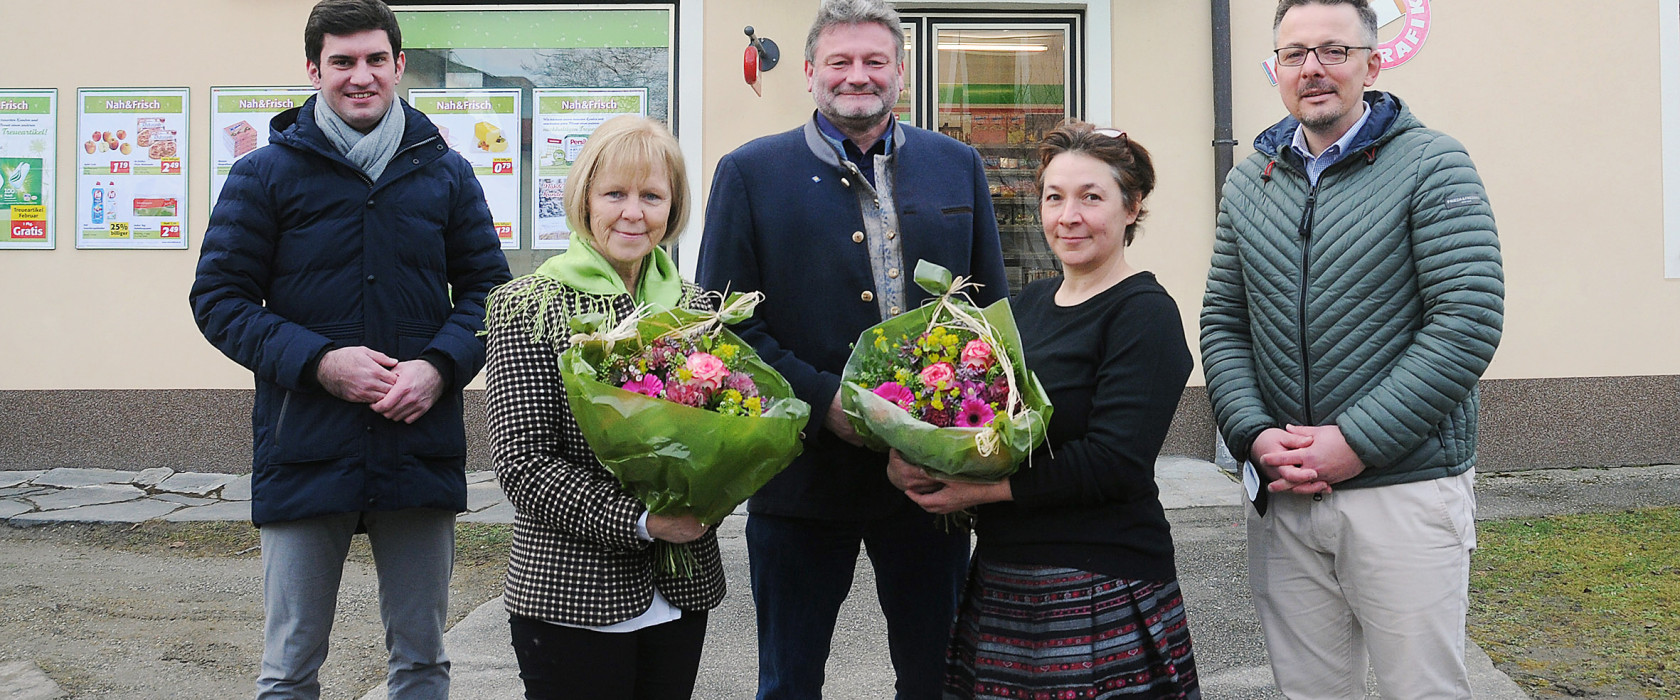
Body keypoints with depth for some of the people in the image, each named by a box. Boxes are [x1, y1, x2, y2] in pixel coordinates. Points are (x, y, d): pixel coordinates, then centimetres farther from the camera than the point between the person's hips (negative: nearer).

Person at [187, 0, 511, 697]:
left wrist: (439, 366, -10)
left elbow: (488, 287, 9)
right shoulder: (266, 174, 1)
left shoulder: (445, 172, 8)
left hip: (422, 451, 2)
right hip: (305, 455, -2)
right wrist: (319, 362, -16)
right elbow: (219, 298, 0)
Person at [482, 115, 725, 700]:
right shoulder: (526, 306, -7)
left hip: (682, 593, 5)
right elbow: (521, 462, -12)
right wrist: (638, 520, -19)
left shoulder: (695, 306, 7)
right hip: (569, 598, -4)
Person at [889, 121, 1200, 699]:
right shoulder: (1032, 301, 11)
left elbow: (1117, 462, -19)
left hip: (1100, 592, -6)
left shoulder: (1145, 313, -10)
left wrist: (985, 488, -18)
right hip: (1001, 581, 7)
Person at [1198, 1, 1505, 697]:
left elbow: (1468, 321, -12)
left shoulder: (1431, 164, -4)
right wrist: (1253, 434, -7)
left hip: (1405, 490, -4)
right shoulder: (1249, 183, 10)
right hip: (1279, 491, 4)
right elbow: (1222, 323, 10)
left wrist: (1355, 443, -17)